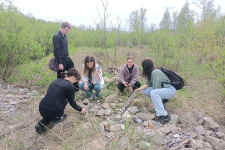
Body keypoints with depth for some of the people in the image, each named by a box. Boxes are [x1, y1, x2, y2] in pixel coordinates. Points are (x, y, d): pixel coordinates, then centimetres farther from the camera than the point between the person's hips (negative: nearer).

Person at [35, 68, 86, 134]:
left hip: (42, 110, 6)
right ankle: (58, 117, 15)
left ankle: (42, 124, 12)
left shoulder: (56, 80, 16)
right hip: (54, 112, -6)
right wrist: (80, 109, 25)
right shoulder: (70, 86, -4)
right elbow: (72, 102, 7)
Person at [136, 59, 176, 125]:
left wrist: (154, 102, -21)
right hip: (161, 90, 9)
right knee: (145, 91, 0)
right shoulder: (150, 72, 6)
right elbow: (148, 83, 2)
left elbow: (157, 87, -25)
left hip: (170, 90, -9)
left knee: (153, 93, -36)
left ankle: (164, 116, -32)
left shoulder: (155, 72, -22)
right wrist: (140, 88, -15)